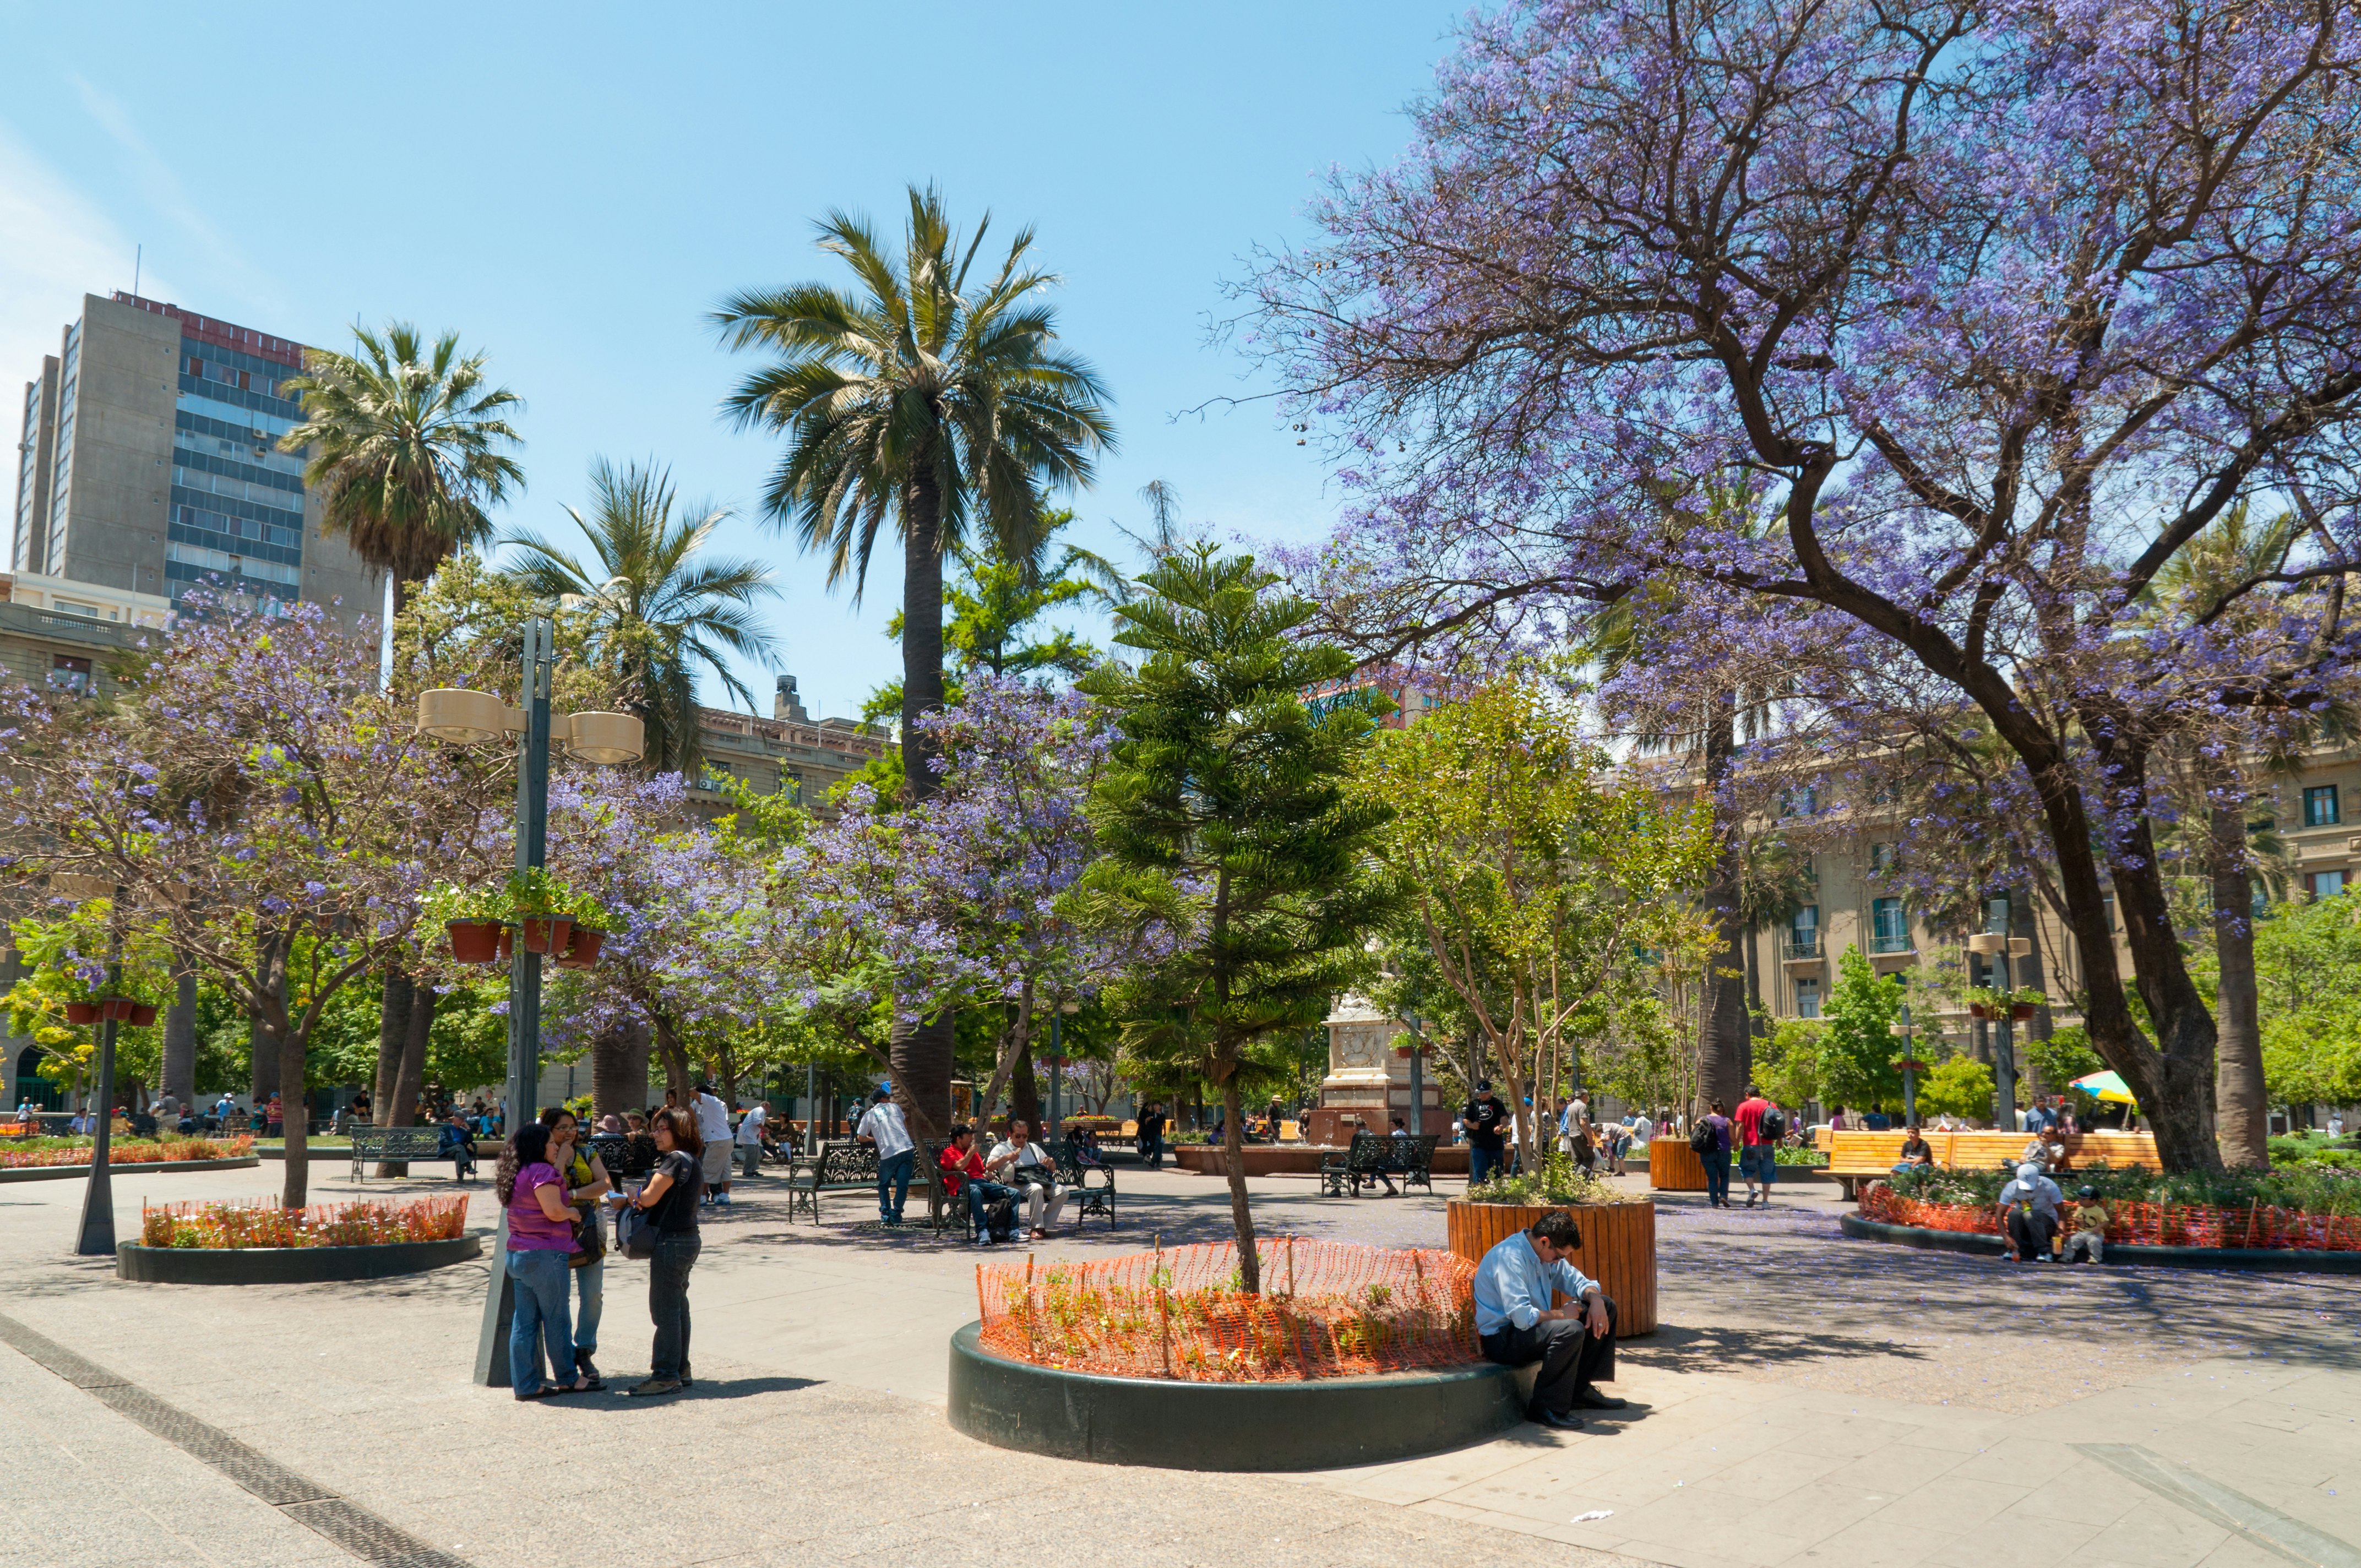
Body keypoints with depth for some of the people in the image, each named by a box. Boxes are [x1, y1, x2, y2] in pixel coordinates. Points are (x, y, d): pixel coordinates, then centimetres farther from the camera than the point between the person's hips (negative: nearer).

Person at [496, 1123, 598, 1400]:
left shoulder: (515, 1174, 13)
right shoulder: (541, 1171, -15)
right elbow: (554, 1211, -20)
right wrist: (573, 1212, -3)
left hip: (518, 1254, 9)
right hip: (545, 1254, -9)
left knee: (524, 1322, 10)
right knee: (556, 1320, 3)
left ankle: (525, 1385, 12)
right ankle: (568, 1379, 14)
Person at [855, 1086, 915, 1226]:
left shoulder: (869, 1116, 11)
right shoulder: (894, 1107, 15)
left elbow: (861, 1138, 16)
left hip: (888, 1154, 0)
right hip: (907, 1150, 0)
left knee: (884, 1185, 18)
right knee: (902, 1185, 3)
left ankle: (885, 1213, 9)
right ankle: (896, 1214, -1)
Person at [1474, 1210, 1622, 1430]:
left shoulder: (1546, 1253, 3)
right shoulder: (1510, 1257, -25)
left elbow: (1578, 1281, 14)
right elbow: (1522, 1317, -32)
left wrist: (1596, 1300, -9)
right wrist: (1560, 1314, -17)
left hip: (1532, 1326, 10)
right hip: (1502, 1338, -10)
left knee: (1606, 1307, 6)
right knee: (1571, 1330, -34)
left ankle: (1581, 1389, 8)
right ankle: (1546, 1408, -20)